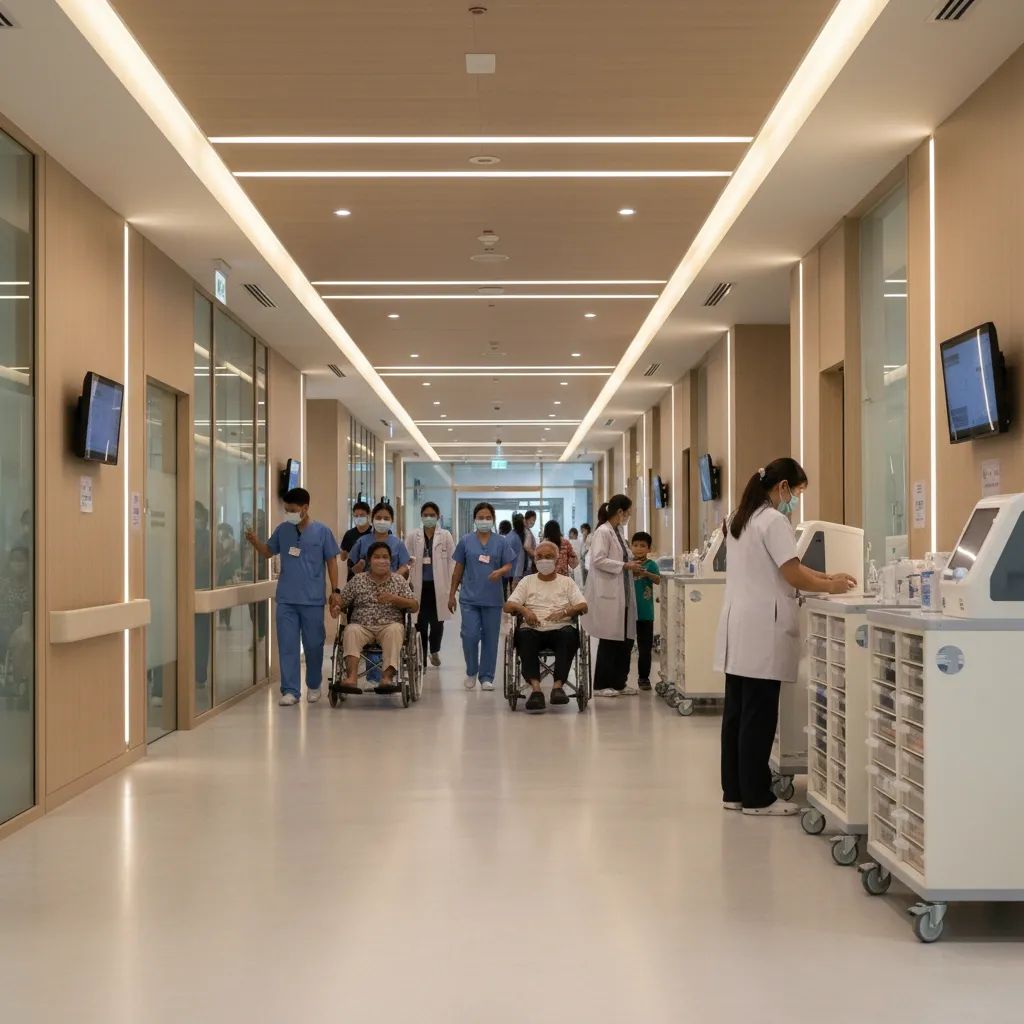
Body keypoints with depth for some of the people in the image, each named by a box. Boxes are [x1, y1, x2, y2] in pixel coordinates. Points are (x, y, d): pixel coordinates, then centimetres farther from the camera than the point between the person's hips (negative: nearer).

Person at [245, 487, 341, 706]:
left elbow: (331, 562, 1)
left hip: (312, 600, -2)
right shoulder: (282, 529, 3)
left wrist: (335, 591, -2)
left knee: (313, 645, 9)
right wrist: (255, 541, -6)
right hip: (285, 600, 2)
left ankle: (313, 686, 27)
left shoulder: (322, 531, -4)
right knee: (287, 645, 1)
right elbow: (268, 552, 15)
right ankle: (290, 690, 5)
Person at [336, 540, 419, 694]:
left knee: (395, 630, -35)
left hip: (389, 625, -1)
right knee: (351, 631, -32)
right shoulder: (358, 580, 14)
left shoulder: (399, 580, 12)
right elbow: (342, 601, 13)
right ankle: (351, 678, -46)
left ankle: (387, 677, -45)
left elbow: (415, 606, 5)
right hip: (362, 626, 1)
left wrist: (394, 598, -11)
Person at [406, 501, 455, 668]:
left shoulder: (446, 536, 3)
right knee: (420, 623, 0)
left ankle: (434, 651, 30)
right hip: (419, 585, 0)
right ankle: (421, 657, 10)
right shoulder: (413, 536, 5)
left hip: (438, 585, 0)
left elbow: (452, 561, 1)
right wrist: (408, 583, -8)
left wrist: (451, 586, -5)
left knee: (437, 622, 4)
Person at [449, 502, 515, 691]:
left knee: (490, 638, 4)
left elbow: (508, 565, 3)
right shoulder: (466, 541, 5)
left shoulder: (501, 542, 4)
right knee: (470, 636, -7)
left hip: (493, 599, 0)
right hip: (470, 597, 0)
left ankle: (486, 677, 15)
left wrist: (499, 571, -20)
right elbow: (458, 568, 9)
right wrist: (452, 594, 9)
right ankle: (471, 671, 15)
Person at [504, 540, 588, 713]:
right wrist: (523, 609, -14)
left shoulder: (567, 582, 20)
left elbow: (583, 606, 5)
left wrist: (564, 612, -15)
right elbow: (508, 605, 9)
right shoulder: (527, 581, 21)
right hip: (534, 629, 0)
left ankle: (558, 685, -40)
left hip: (560, 629, 0)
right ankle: (535, 688, -45)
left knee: (570, 634, -36)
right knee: (523, 635, -35)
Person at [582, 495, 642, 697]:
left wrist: (631, 563, 10)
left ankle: (619, 683, 19)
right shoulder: (603, 532, -13)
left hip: (622, 594, 9)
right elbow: (598, 560, -20)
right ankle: (602, 685, 10)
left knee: (626, 639, 10)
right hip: (608, 594, -9)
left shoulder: (617, 532, 14)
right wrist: (624, 565, -18)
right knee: (609, 640, 0)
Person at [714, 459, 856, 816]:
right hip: (761, 630, -9)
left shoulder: (740, 518, 17)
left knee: (736, 712, 10)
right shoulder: (774, 521, -13)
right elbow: (793, 576, -15)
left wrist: (826, 576, 14)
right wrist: (831, 587, 0)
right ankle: (756, 797, 2)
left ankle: (734, 791, 16)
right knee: (758, 716, -4)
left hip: (737, 628, 9)